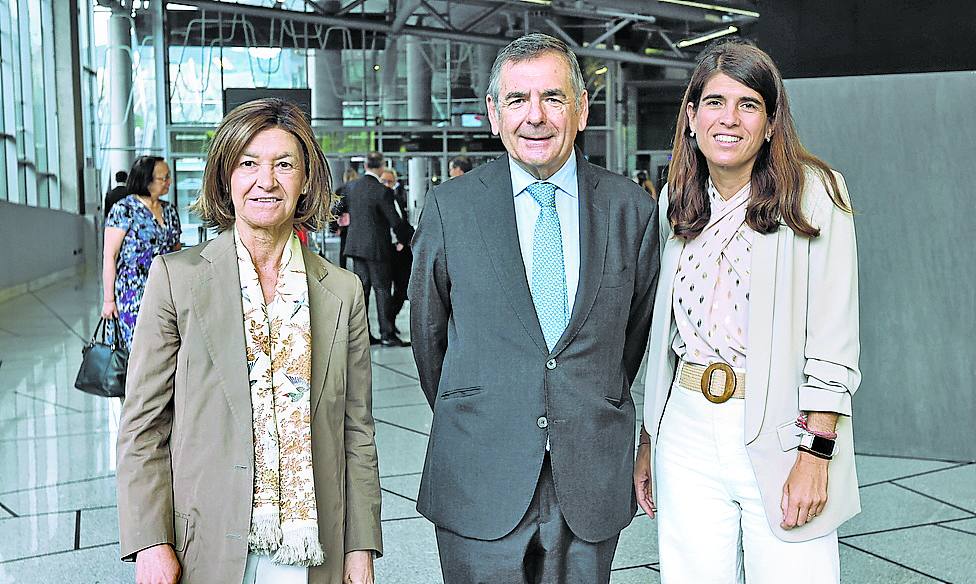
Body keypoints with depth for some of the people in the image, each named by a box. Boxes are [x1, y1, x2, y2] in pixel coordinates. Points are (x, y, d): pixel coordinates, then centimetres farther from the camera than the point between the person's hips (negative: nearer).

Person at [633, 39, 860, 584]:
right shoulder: (677, 202, 9)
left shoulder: (814, 193, -5)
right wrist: (648, 443, 13)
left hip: (779, 435, -4)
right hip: (688, 432, 4)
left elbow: (833, 340, -9)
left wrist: (815, 456, -14)